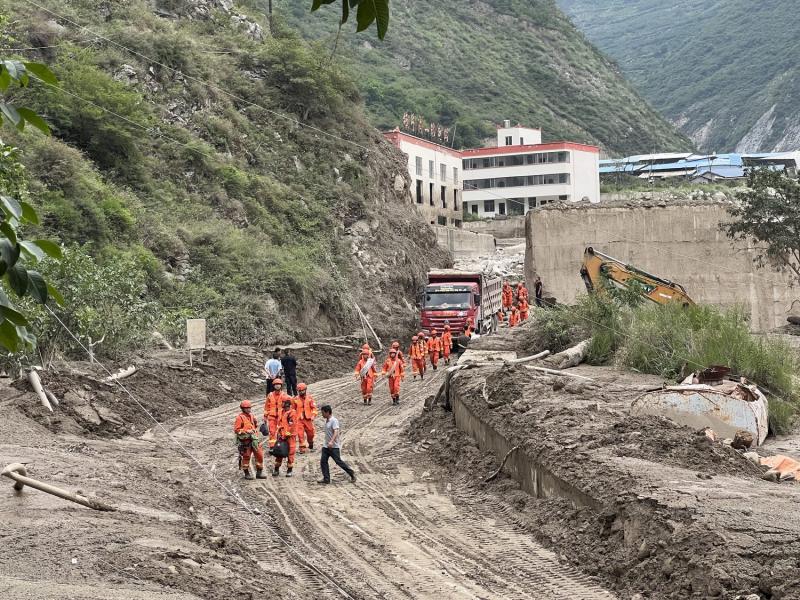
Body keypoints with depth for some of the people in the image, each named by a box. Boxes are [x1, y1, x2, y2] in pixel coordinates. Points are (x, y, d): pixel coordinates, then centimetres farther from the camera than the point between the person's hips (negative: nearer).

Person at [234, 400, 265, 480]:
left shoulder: (251, 416, 14)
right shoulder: (240, 417, -7)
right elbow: (236, 430, -11)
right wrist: (246, 431, -19)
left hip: (254, 440, 6)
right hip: (245, 441, -6)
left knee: (260, 455, 3)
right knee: (246, 457, 2)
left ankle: (259, 472, 13)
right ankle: (247, 473, 14)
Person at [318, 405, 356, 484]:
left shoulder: (334, 421, -15)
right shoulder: (327, 421, 13)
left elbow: (336, 432, -27)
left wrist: (331, 442, -39)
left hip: (334, 446, -9)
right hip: (326, 446, 9)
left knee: (338, 461, -5)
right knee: (323, 461, 0)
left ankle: (352, 473, 9)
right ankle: (326, 478, 3)